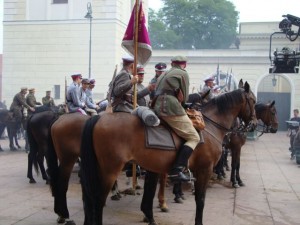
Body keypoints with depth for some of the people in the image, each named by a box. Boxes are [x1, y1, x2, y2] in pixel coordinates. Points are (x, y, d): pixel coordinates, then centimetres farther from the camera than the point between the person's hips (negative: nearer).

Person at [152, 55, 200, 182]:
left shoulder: (165, 74, 28)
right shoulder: (183, 73, 6)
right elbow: (184, 97, 4)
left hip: (157, 107, 9)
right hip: (171, 107, -9)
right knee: (194, 138, -8)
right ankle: (176, 170, -23)